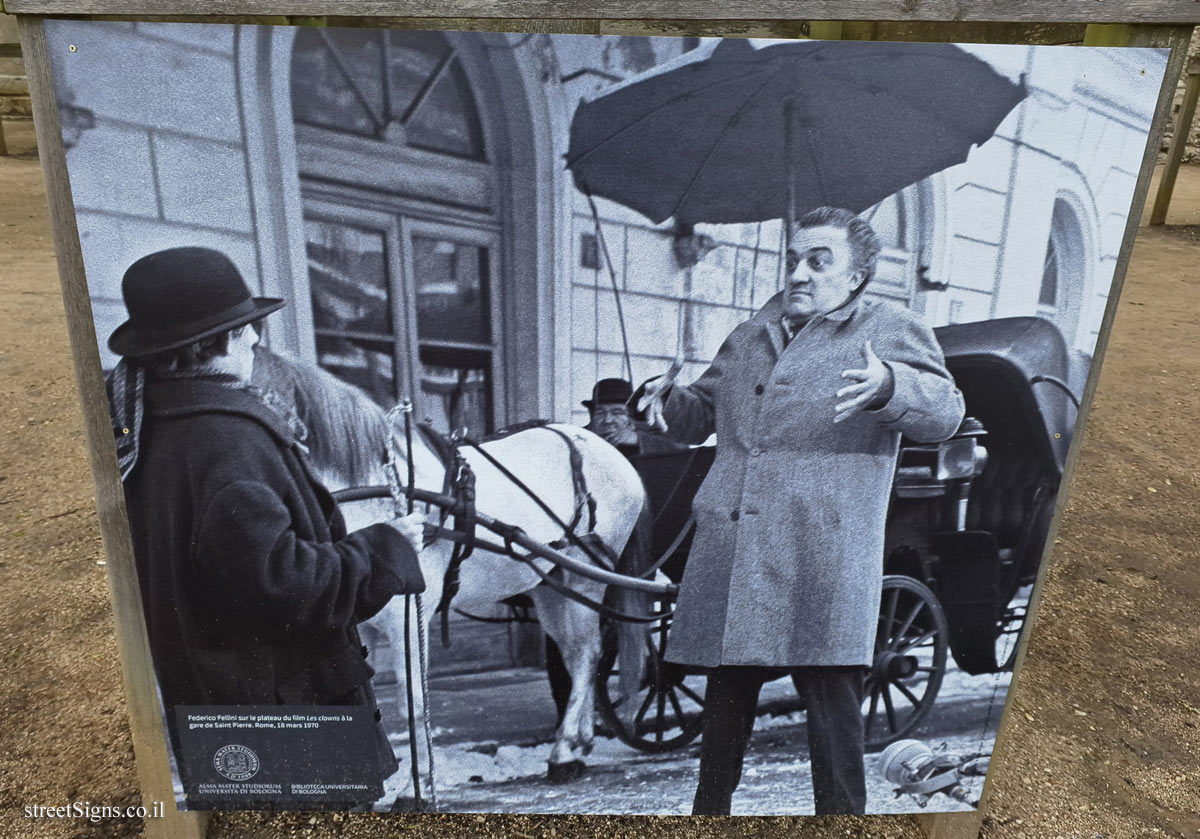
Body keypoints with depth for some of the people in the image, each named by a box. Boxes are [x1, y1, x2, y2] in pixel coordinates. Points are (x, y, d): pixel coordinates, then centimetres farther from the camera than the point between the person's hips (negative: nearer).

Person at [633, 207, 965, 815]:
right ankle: (709, 810, 32)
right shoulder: (747, 339, 21)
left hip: (822, 557, -5)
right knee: (725, 696, 15)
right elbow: (700, 415, 27)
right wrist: (663, 398, 5)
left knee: (831, 698, -1)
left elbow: (946, 411, -6)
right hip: (730, 553, 5)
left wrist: (889, 387, -27)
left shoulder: (891, 330, 7)